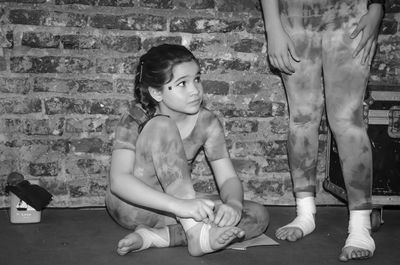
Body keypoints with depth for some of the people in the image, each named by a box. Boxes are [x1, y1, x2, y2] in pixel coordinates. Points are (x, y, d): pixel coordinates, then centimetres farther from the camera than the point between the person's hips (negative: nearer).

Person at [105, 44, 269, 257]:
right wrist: (180, 205, -46)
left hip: (177, 210, 5)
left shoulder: (206, 123, -8)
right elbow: (118, 180, -32)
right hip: (132, 206, -4)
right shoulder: (134, 122, -18)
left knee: (258, 215, -18)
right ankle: (196, 232, -34)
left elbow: (228, 178, -9)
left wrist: (233, 204, -34)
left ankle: (155, 237, -28)